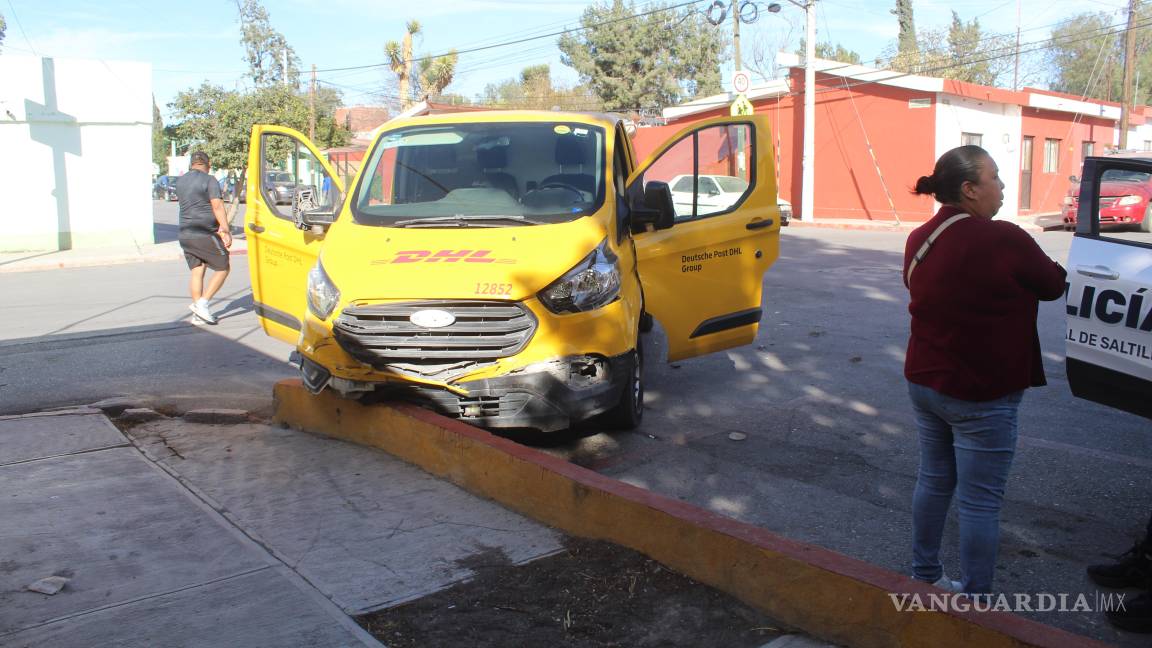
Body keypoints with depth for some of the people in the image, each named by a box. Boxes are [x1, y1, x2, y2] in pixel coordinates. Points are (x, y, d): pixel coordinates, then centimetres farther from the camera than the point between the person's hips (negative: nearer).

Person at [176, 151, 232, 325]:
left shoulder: (180, 181, 14)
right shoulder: (210, 180, -8)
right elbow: (217, 206, -18)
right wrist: (225, 230, -22)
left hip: (185, 234, 7)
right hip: (205, 234, -7)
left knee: (196, 271, 8)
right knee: (222, 268, 5)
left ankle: (198, 313, 3)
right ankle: (202, 303, -8)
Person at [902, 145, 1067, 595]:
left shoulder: (919, 240, 2)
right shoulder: (1004, 241, -21)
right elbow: (1053, 285, -6)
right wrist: (1061, 270, 16)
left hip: (924, 382, 8)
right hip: (981, 395, -8)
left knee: (933, 480, 20)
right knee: (980, 500, 3)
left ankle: (924, 575, 33)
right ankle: (975, 597, 12)